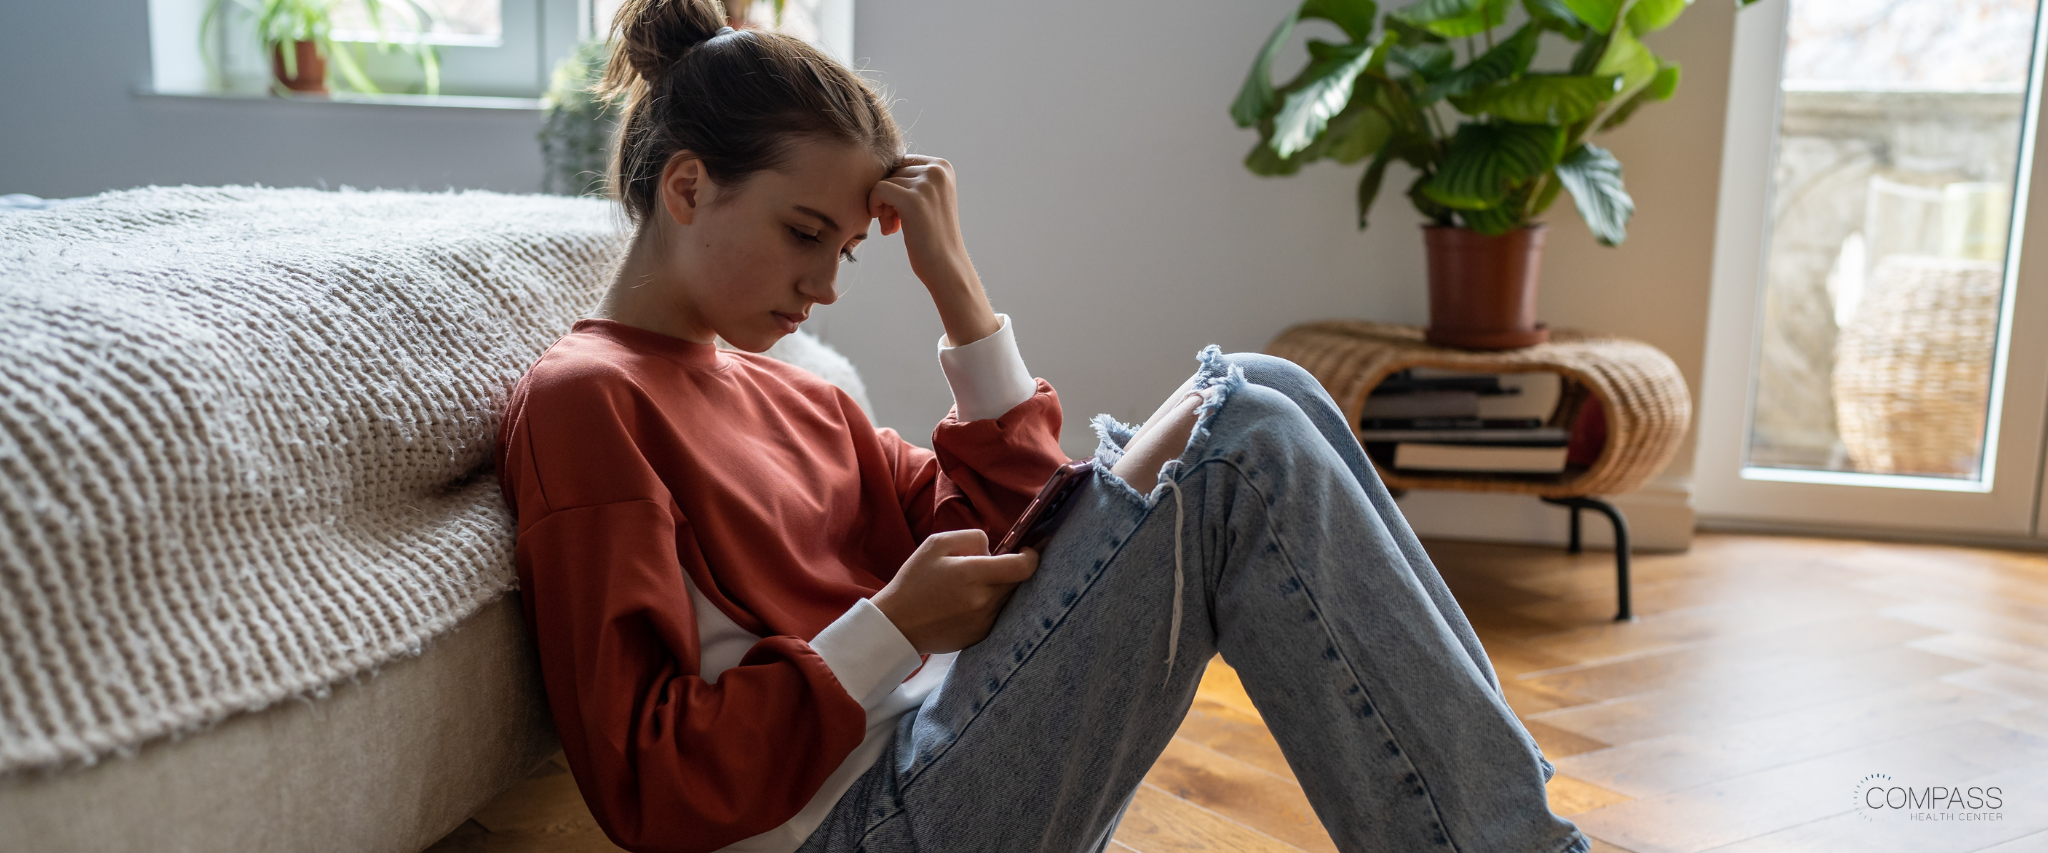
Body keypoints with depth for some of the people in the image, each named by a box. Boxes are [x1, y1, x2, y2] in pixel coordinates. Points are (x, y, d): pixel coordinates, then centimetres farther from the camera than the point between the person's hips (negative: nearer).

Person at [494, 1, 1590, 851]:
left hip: (956, 755, 8)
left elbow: (986, 538, 9)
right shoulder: (582, 401, -6)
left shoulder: (784, 394, 19)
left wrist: (955, 287, 5)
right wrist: (891, 631, -17)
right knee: (1243, 444, -19)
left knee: (1262, 395, -2)